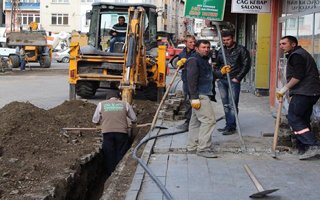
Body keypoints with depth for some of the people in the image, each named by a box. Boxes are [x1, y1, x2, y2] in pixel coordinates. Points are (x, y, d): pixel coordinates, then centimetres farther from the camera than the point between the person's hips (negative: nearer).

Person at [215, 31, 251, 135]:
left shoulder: (241, 50, -4)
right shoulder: (221, 50, 14)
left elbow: (246, 65, -7)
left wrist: (238, 78, -11)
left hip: (233, 81, -6)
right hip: (222, 81, 6)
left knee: (232, 105, -6)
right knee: (225, 105, 10)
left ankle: (231, 127, -2)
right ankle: (228, 125, 18)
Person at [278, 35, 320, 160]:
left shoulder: (296, 55, -9)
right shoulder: (301, 53, 25)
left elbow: (298, 76, -19)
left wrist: (285, 88, -13)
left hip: (303, 92, -11)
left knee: (294, 118, -11)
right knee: (303, 119, 13)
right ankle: (308, 147, 13)